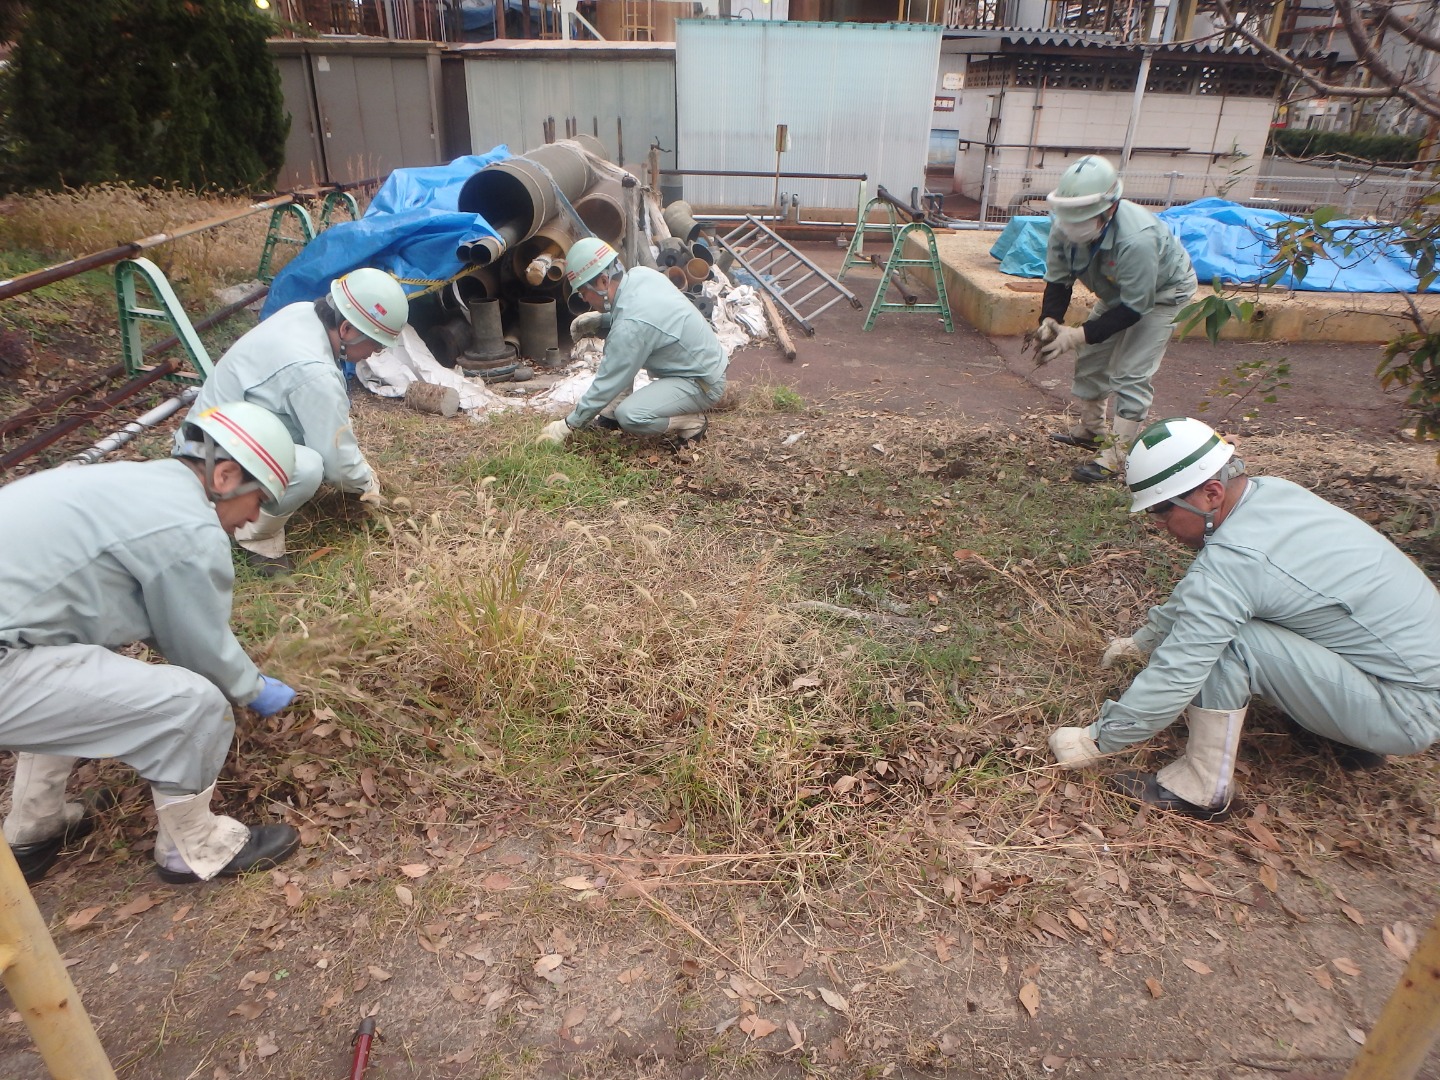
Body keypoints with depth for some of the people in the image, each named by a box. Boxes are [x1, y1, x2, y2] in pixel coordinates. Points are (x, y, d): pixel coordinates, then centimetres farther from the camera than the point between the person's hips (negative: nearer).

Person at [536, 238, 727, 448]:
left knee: (629, 416, -27)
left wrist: (568, 424, -10)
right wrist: (599, 318, 4)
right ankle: (613, 412, 13)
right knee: (616, 347, 9)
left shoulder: (631, 326, -29)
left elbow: (607, 383, -20)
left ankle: (692, 422, -4)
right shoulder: (640, 274, -5)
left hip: (702, 383, -9)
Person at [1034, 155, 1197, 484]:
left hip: (1163, 293, -7)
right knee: (1090, 358, 11)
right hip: (1117, 291, 7)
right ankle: (1091, 429, 31)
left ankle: (1117, 455, -9)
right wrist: (1049, 320, -32)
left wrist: (1080, 334, -41)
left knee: (1131, 372, -14)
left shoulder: (1136, 239, -43)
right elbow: (1058, 281, -13)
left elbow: (1135, 307, -35)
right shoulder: (1065, 227, -25)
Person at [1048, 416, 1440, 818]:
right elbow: (1194, 598, 15)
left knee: (1225, 641, -24)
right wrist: (1143, 639, 24)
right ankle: (1348, 732, 18)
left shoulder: (1231, 559, -28)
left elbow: (1175, 674, -24)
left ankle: (1203, 788, -7)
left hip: (1407, 708, -9)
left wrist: (1095, 740, -13)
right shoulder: (1270, 491, -1)